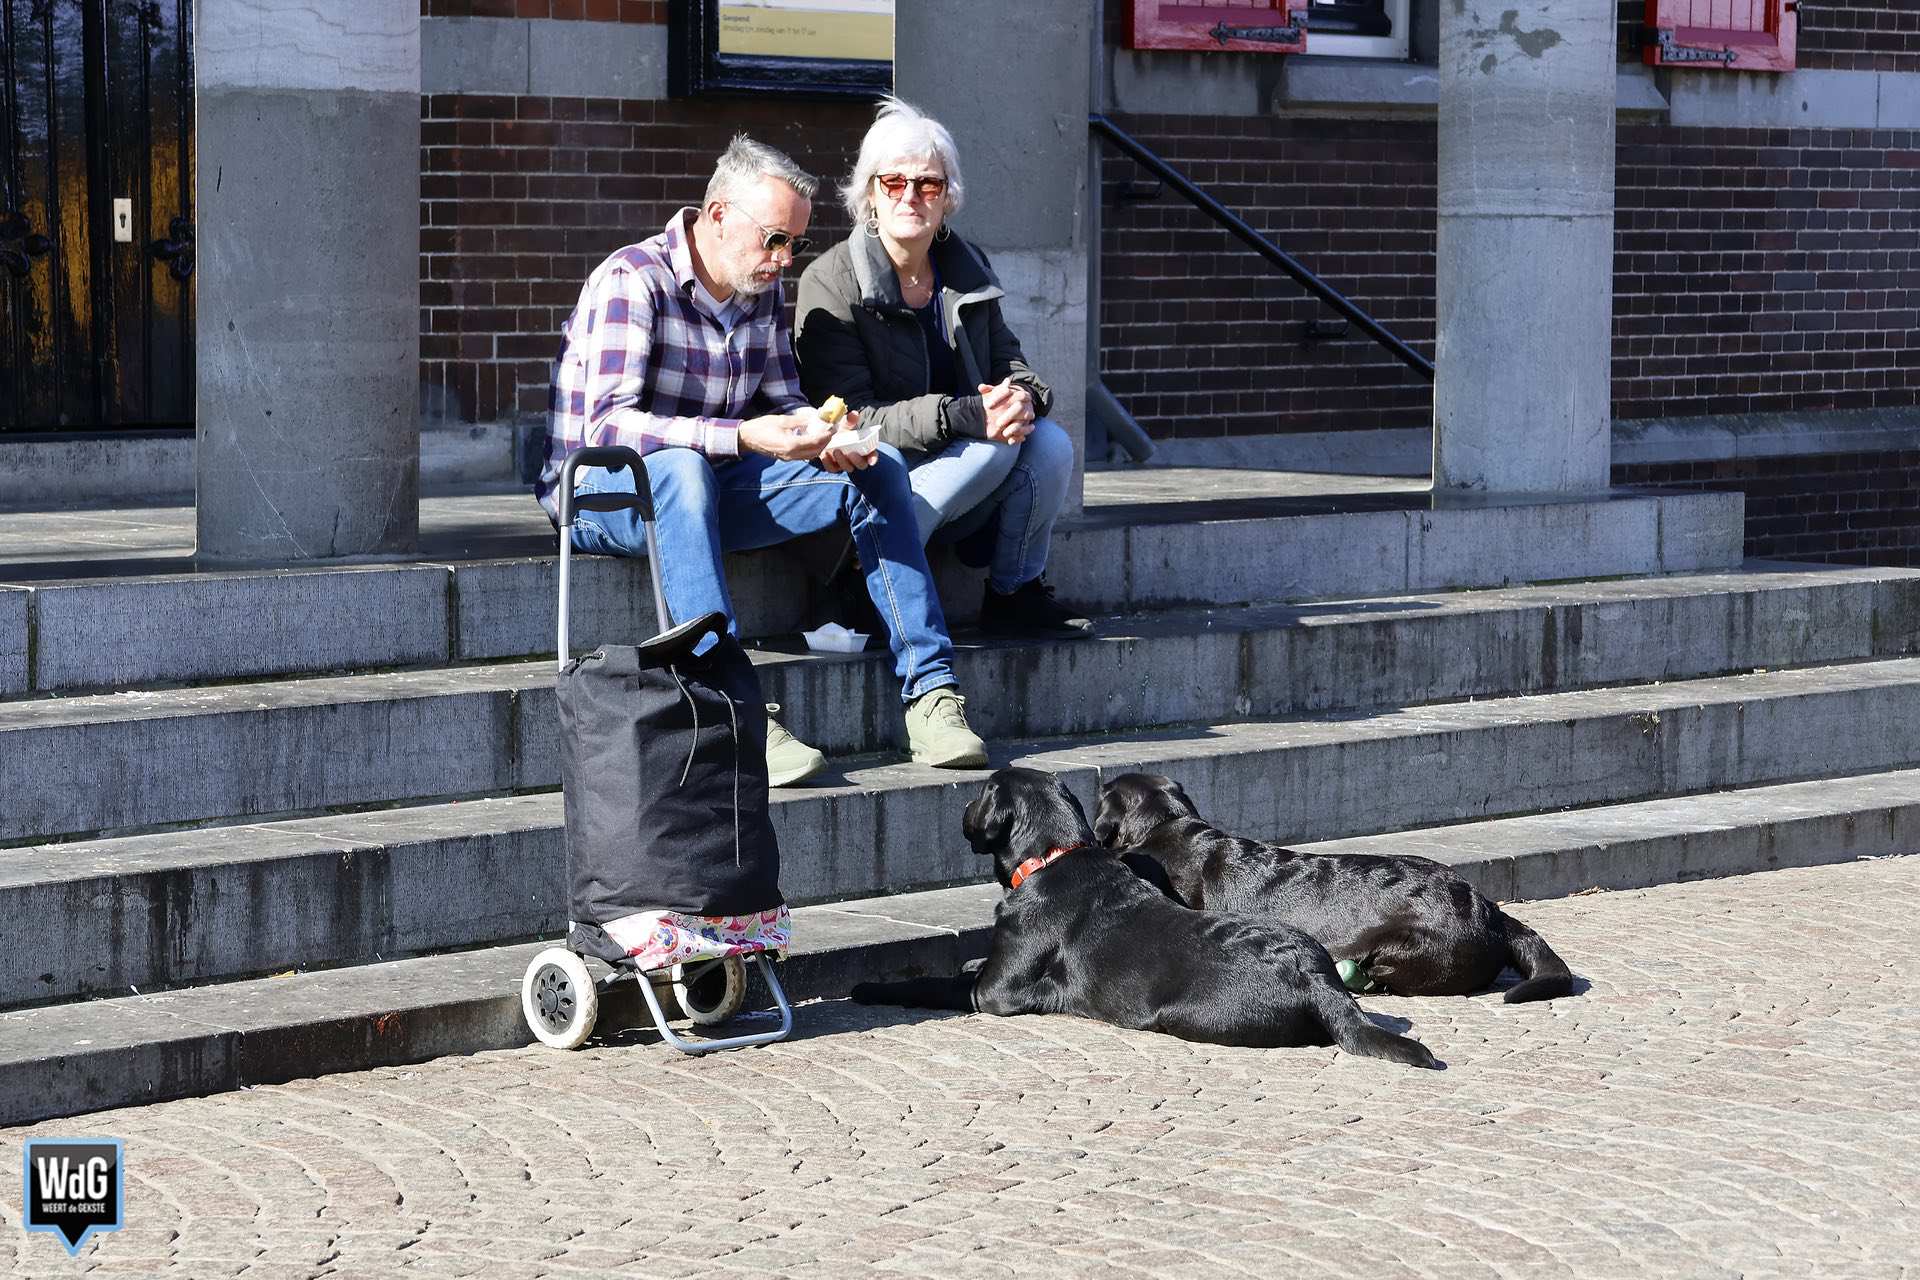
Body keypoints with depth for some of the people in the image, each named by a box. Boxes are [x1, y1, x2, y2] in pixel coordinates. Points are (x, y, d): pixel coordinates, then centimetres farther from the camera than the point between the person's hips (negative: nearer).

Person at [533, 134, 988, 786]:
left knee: (878, 469, -7)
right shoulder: (632, 280, -18)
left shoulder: (762, 291, 7)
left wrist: (820, 434, -14)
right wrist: (744, 437, -38)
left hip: (707, 488, 7)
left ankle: (930, 693, -13)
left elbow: (782, 401, 12)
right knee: (681, 469, -41)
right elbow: (606, 424, -29)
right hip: (600, 496, -7)